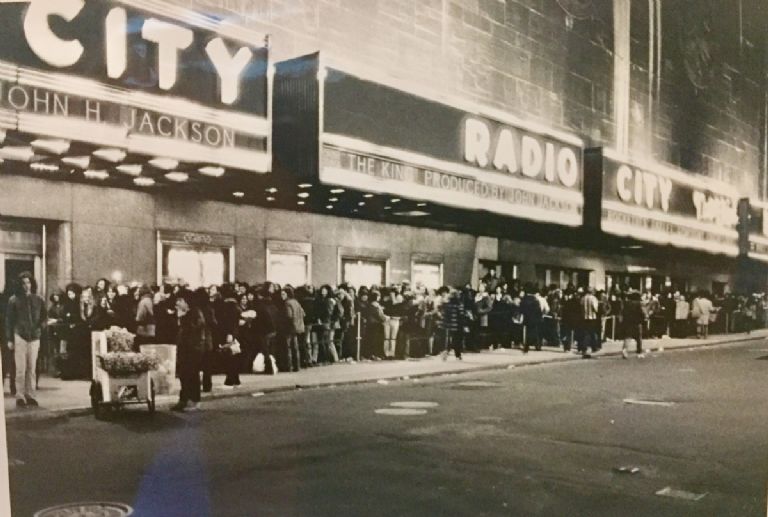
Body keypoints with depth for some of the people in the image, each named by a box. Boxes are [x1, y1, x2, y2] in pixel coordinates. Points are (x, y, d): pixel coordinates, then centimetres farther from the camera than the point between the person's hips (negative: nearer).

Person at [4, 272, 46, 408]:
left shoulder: (38, 300, 11)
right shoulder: (14, 300, 2)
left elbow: (44, 316, 20)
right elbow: (9, 320, 3)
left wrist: (41, 325, 1)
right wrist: (9, 339, -2)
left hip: (34, 337, 3)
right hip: (19, 336, -3)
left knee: (32, 368, 4)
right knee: (21, 368, -5)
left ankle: (30, 395, 11)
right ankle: (20, 396, 1)